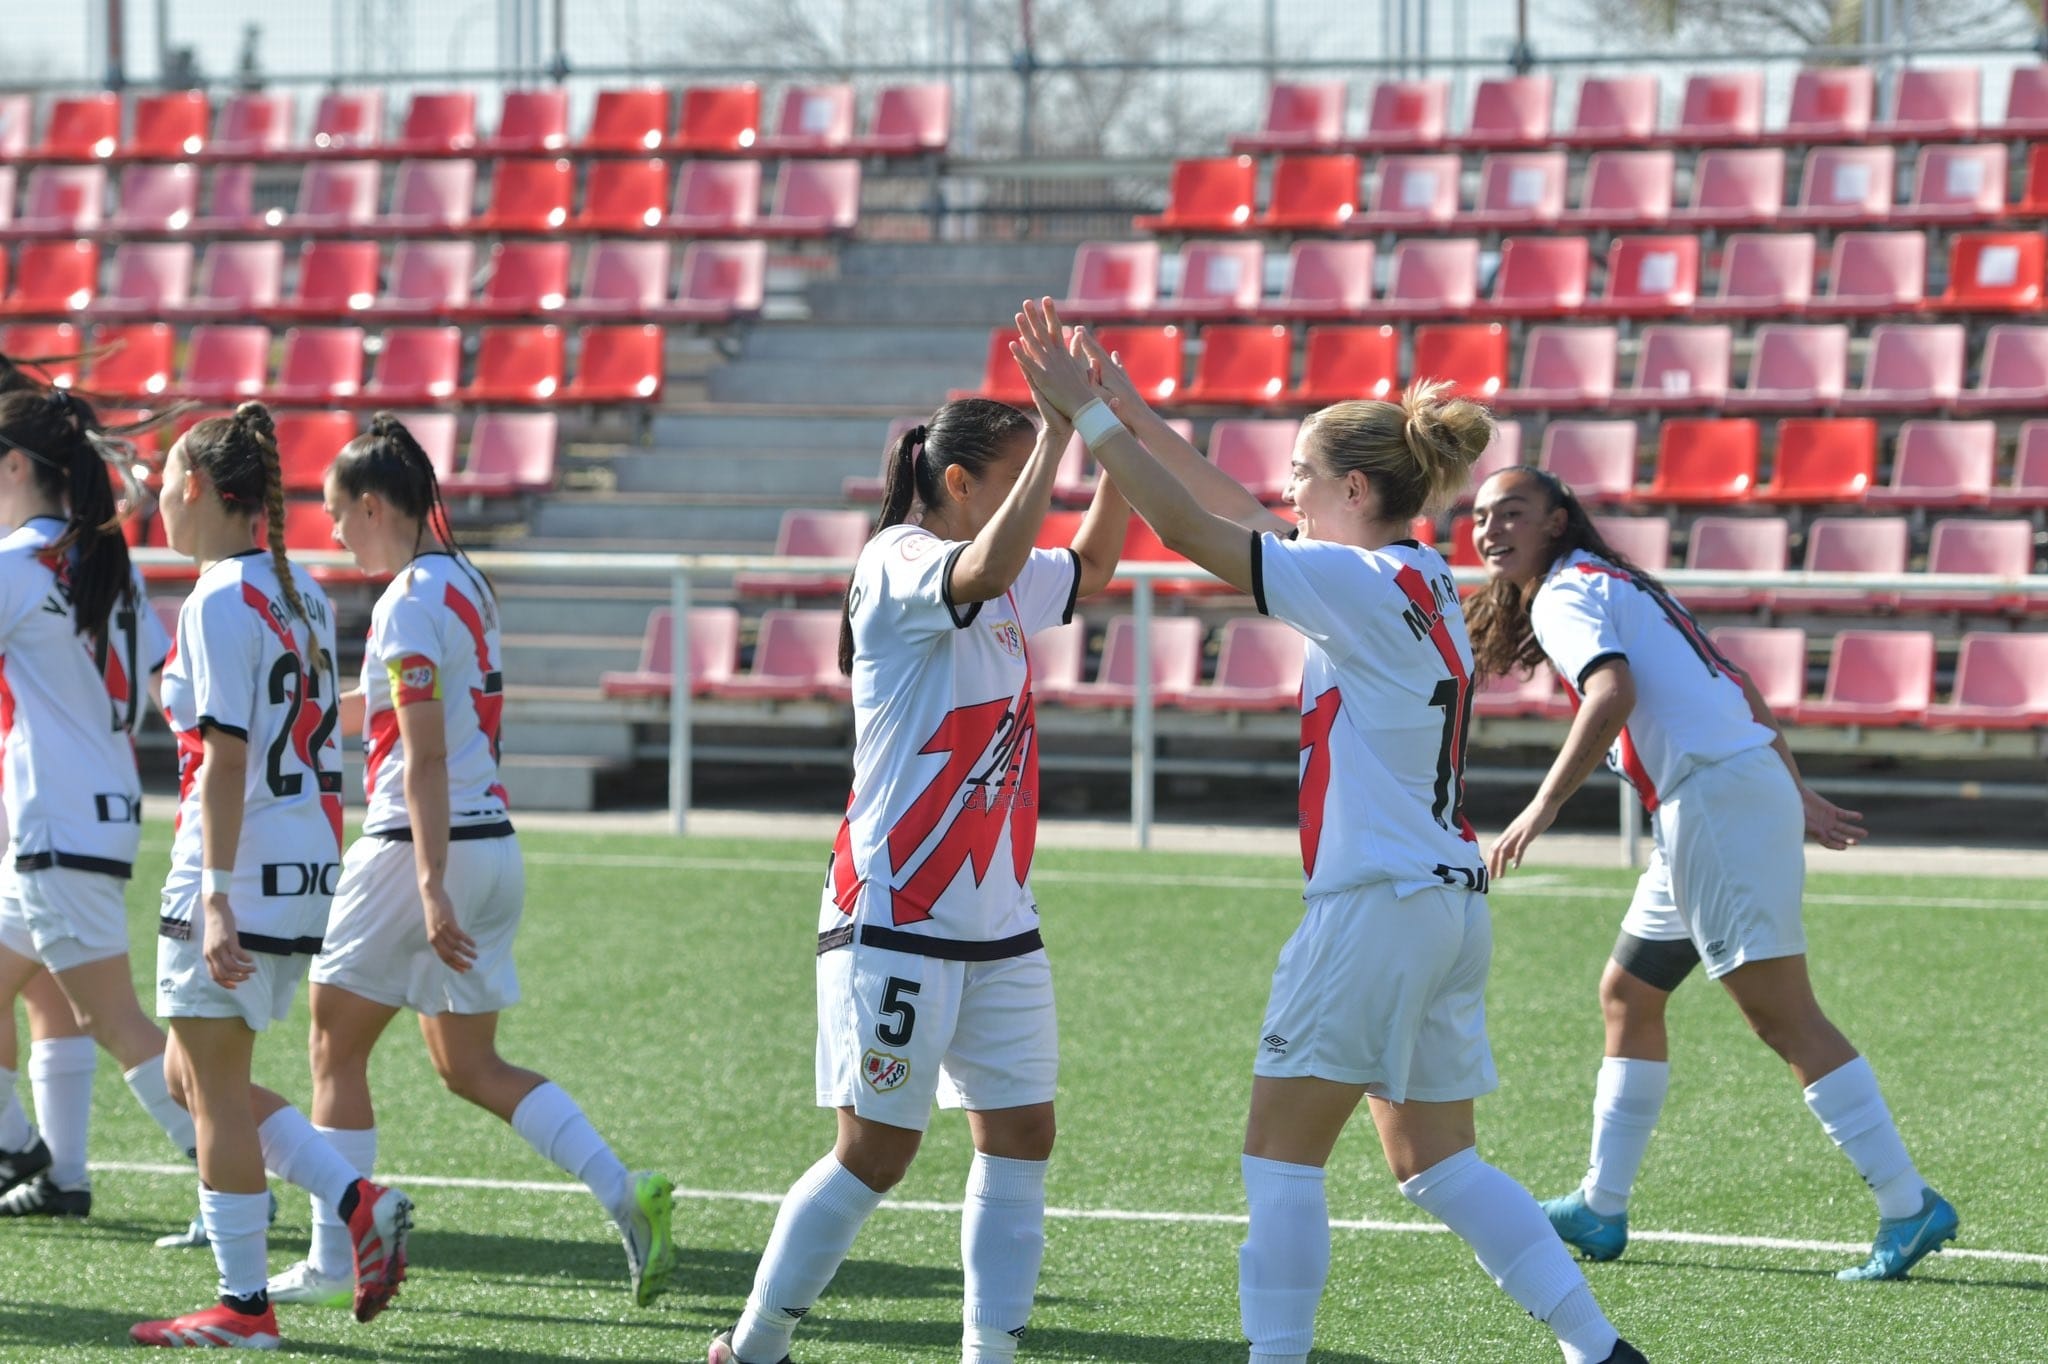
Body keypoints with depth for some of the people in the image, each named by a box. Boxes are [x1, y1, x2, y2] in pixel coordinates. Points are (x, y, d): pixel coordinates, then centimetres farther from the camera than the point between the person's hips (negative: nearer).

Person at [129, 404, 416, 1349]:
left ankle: (242, 1303, 4)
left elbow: (225, 757, -19)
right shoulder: (301, 594, 12)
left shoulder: (221, 603, -14)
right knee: (198, 1078, 16)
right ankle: (359, 1203, 6)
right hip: (308, 870, 9)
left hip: (237, 878, -9)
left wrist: (217, 898, -21)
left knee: (213, 1089, 0)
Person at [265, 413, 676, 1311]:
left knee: (335, 1050, 5)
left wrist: (431, 889, -25)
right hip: (491, 844, 9)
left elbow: (425, 760, -22)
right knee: (468, 1066, 13)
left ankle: (331, 1262, 9)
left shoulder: (409, 604, -15)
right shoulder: (463, 584, 12)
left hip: (423, 848, -9)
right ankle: (625, 1194, -1)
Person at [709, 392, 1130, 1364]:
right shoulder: (898, 562, -12)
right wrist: (1058, 434, -32)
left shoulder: (1008, 588, 13)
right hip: (896, 918, -8)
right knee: (878, 1148, -4)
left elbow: (1089, 566, 32)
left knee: (1021, 1137, 4)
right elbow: (984, 569, -34)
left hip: (997, 917, 9)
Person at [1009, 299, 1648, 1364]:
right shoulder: (1418, 579, 13)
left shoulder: (1363, 585, -12)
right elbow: (1244, 520, 21)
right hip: (1449, 905, 9)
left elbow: (1192, 529, -14)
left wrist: (1089, 415, -10)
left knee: (1280, 1153, -2)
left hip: (1379, 905, -9)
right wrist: (1137, 417, 20)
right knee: (1436, 1164, 14)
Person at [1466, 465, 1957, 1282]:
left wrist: (1542, 808, -21)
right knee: (1628, 996, 17)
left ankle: (1909, 1208, -15)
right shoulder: (1620, 587, 24)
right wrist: (1796, 795, 26)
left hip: (1719, 802, -10)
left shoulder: (1565, 594, -3)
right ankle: (1600, 1211, 23)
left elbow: (1613, 695, -21)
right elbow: (1738, 688, 24)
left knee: (1784, 1017, -12)